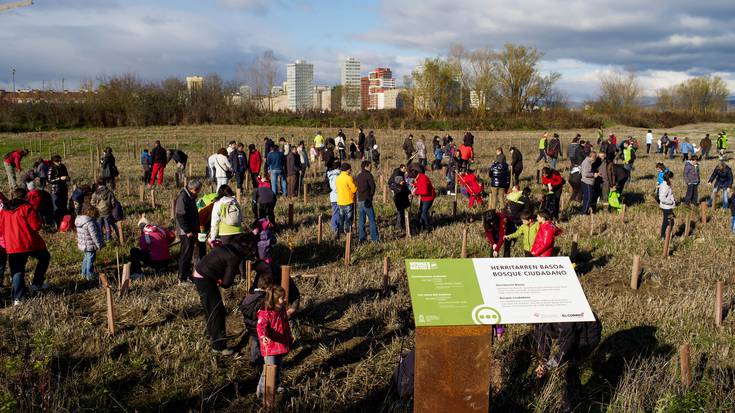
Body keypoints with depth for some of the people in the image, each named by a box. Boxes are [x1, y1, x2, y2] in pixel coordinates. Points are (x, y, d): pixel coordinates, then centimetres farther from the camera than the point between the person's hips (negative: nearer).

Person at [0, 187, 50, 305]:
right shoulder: (27, 208, -9)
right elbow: (36, 226, -14)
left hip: (12, 247, 5)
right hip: (30, 243, -4)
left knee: (17, 271, 9)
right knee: (44, 257, 21)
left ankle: (18, 298, 3)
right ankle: (37, 284, 16)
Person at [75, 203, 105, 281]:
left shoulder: (79, 220, 3)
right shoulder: (90, 223, -27)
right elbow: (94, 235, -25)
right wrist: (99, 245, -15)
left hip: (83, 245, 9)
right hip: (90, 246, -9)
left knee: (86, 258, 24)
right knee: (90, 260, 4)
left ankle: (84, 273, 37)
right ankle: (90, 275, 15)